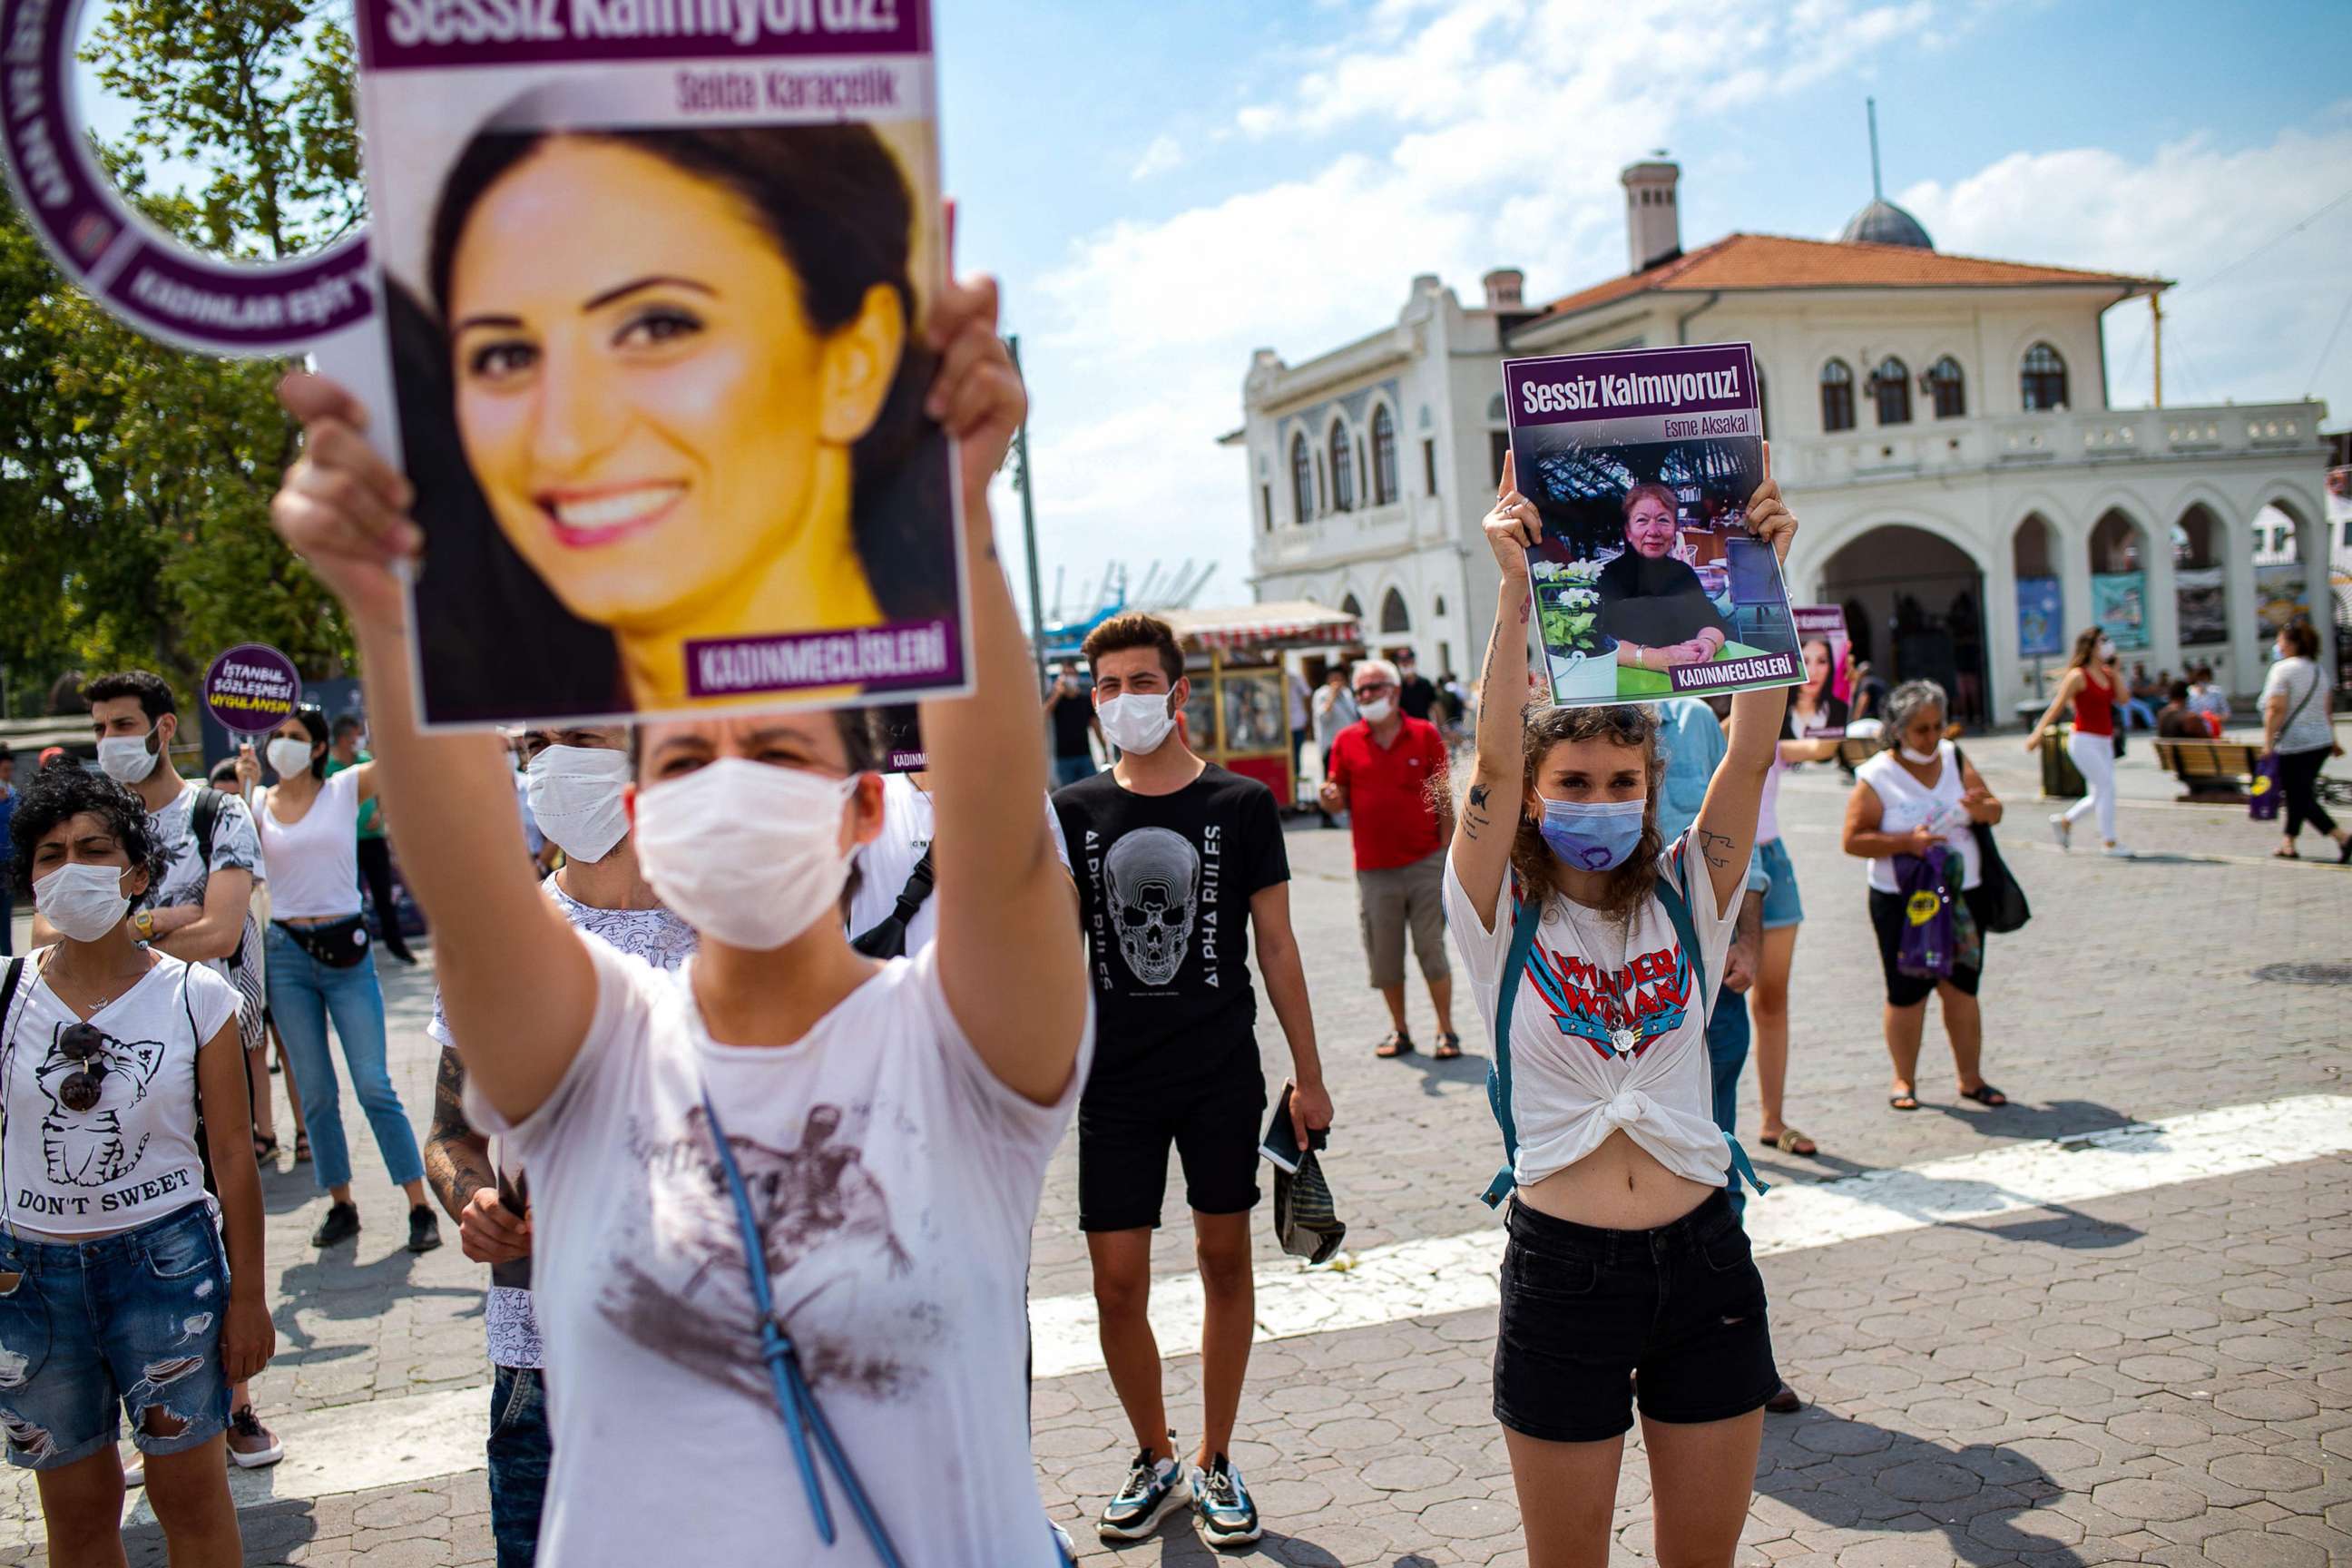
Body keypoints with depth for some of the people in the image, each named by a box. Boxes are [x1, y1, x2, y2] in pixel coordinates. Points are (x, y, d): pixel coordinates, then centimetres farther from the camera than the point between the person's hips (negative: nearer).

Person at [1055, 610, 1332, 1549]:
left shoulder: (1241, 805, -3)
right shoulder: (1075, 811, 1)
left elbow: (1277, 948, 2)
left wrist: (1308, 1075, 2)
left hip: (1223, 1079, -1)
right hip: (1117, 1084, 1)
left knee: (1224, 1256, 10)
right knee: (1117, 1284, 2)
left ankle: (1214, 1461, 27)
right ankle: (1156, 1459, 24)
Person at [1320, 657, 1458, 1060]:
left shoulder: (1425, 734, 1)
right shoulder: (1346, 742, 4)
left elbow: (1443, 798, 2)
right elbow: (1339, 803, 7)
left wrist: (1448, 853, -2)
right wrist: (1330, 797, -17)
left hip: (1425, 863, -2)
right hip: (1374, 870, 2)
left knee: (1431, 950, 2)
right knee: (1384, 957, 6)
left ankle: (1446, 1031, 11)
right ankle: (1399, 1031, 20)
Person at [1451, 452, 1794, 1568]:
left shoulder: (1685, 898, 3)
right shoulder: (1502, 917, -4)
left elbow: (1752, 753, -9)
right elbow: (1493, 759, -18)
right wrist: (1517, 594, -29)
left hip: (1702, 1256, 3)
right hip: (1563, 1265, -2)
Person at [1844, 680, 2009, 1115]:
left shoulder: (1955, 759, 6)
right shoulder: (1876, 777, -6)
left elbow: (1995, 811, 9)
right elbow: (1853, 840, -10)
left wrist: (1982, 809, -15)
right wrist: (1906, 842, -22)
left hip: (1962, 895, 3)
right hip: (1901, 903, -3)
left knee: (1961, 989, 6)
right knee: (1907, 993, 1)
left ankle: (1970, 1078, 18)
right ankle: (1904, 1081, 16)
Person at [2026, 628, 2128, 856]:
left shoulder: (2106, 673, 10)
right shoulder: (2078, 676, -10)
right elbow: (2057, 706, -10)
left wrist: (2115, 670, -2)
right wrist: (2038, 734, -14)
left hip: (2104, 742, 8)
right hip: (2084, 741, -8)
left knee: (2100, 795, 10)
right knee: (2107, 787, -11)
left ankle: (2064, 820, 29)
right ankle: (2109, 842, -3)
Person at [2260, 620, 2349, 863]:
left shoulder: (2283, 669, -11)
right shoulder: (2319, 670, 12)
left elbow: (2276, 709, -18)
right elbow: (2327, 710, 17)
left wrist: (2268, 742, -16)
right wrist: (2332, 740, 22)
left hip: (2294, 745, -8)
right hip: (2321, 742, 8)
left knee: (2300, 797, -5)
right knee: (2300, 794, 16)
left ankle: (2342, 837, -16)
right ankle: (2288, 844, 20)